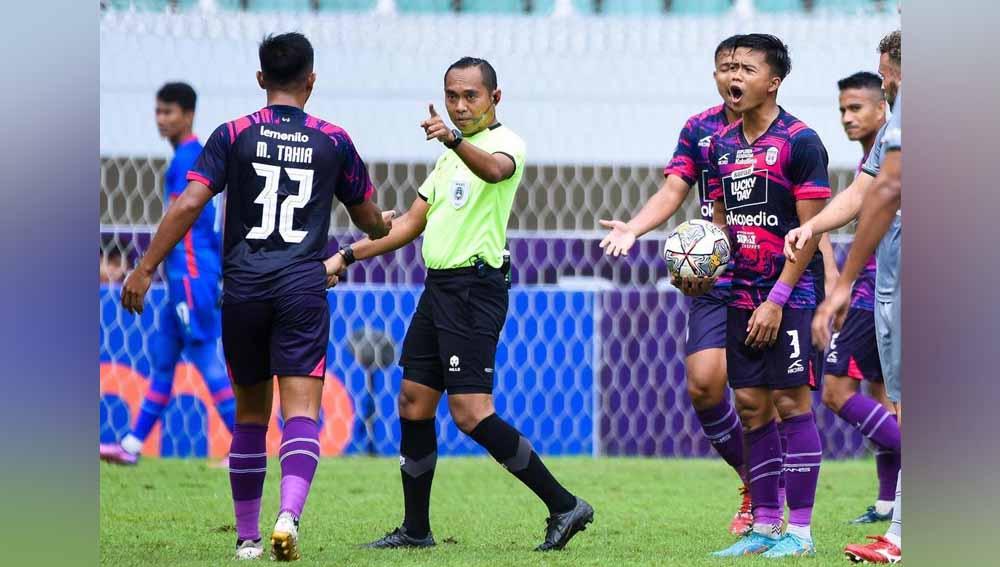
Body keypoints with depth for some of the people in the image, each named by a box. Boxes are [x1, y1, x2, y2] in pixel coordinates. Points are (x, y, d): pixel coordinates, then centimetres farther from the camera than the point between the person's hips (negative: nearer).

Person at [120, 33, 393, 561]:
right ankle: (288, 515, -31)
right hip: (304, 289, -1)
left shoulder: (233, 136, 2)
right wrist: (384, 226, 43)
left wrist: (144, 270, -4)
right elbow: (368, 219, 19)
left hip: (243, 291, 1)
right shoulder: (333, 141, 6)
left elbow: (188, 205, -8)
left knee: (250, 414, 14)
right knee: (301, 412, -7)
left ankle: (248, 536, 21)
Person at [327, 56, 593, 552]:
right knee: (414, 403, 8)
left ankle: (564, 506, -10)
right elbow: (410, 224, 25)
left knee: (470, 413, -15)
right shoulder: (450, 157, 20)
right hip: (438, 285, 9)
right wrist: (346, 257, 19)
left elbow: (494, 169, -33)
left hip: (475, 286, -9)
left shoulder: (505, 142, -7)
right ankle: (415, 530, 17)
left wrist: (455, 139, -53)